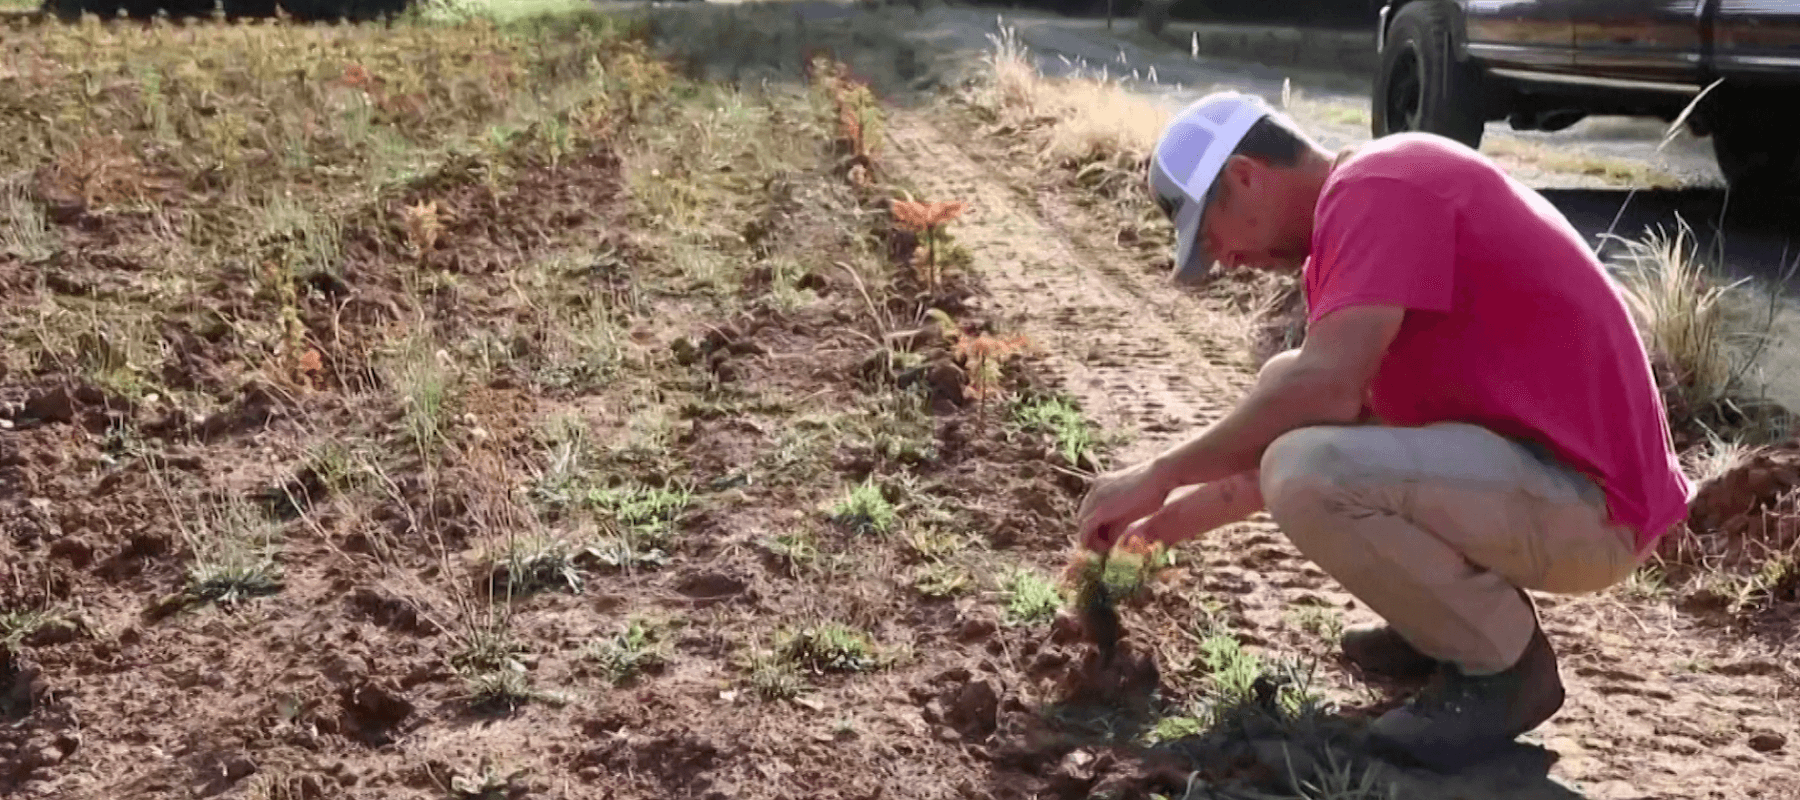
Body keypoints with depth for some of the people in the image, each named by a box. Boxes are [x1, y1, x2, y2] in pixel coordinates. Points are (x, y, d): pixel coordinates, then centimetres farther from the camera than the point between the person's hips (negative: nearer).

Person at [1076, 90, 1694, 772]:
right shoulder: (1370, 198, 15)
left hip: (1584, 501, -10)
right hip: (1536, 458, 10)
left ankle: (1501, 661, -5)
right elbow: (1310, 397, 22)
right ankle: (1456, 613, 15)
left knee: (1309, 477, -28)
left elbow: (1324, 387, -28)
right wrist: (1192, 510, 21)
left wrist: (1161, 474, -16)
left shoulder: (1373, 188, -16)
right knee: (1284, 398, 12)